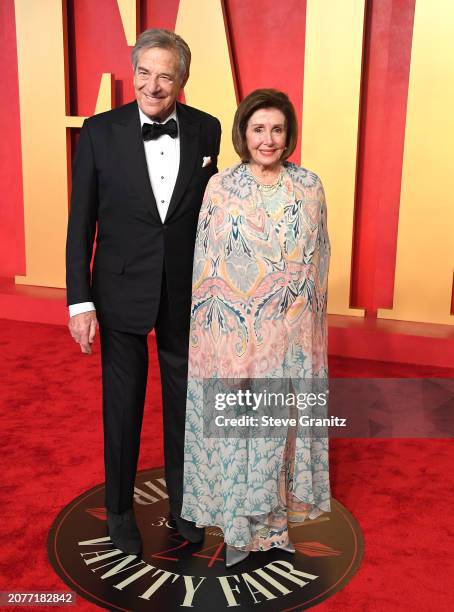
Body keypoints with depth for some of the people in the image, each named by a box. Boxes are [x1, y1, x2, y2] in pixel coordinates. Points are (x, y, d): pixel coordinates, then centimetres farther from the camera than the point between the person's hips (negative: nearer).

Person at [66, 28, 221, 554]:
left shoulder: (206, 130, -3)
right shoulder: (100, 132, -8)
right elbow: (81, 223, -6)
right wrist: (80, 301, -9)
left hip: (187, 295, 2)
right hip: (122, 294, -2)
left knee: (185, 404, 17)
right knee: (122, 408, 13)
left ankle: (182, 501, 41)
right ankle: (119, 510, 36)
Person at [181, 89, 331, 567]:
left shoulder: (309, 186, 2)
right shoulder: (221, 188, -5)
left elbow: (319, 256, 8)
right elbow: (206, 267, -4)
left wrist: (310, 320, 6)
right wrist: (209, 339, -6)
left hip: (292, 338, 2)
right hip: (237, 335, -2)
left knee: (285, 421, 13)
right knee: (238, 424, 8)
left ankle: (276, 514, 33)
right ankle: (239, 522, 28)